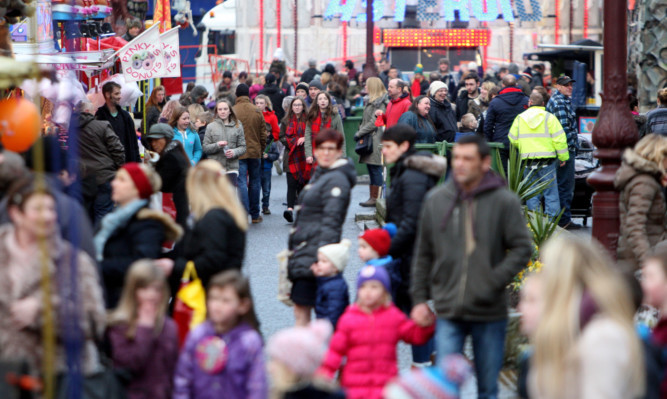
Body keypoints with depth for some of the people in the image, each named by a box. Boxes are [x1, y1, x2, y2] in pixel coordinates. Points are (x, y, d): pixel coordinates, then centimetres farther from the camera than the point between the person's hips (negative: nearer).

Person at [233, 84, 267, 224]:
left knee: (242, 183, -3)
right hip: (255, 152, 3)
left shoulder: (233, 111, -9)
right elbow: (263, 133, 5)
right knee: (254, 182, 13)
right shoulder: (257, 111, 0)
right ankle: (255, 215, 18)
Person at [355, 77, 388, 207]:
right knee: (371, 170, 10)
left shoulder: (379, 103, -12)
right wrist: (360, 132, 7)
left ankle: (376, 198, -5)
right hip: (369, 139, 10)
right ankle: (372, 197, 13)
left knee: (375, 169, -7)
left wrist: (359, 133, -12)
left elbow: (374, 123, -17)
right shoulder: (370, 101, 18)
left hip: (375, 140, -10)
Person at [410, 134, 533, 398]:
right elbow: (423, 255, 11)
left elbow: (522, 248, -5)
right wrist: (419, 298, 7)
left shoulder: (504, 201, -4)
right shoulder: (436, 200, 4)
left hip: (490, 313, -1)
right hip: (448, 312, 1)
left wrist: (493, 282, -16)